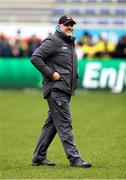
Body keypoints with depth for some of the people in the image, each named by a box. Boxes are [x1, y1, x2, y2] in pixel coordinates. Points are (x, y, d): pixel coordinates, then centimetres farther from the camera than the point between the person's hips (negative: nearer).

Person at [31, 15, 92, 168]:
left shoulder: (70, 43, 22)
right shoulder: (53, 41, -7)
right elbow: (35, 57, -16)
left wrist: (74, 77, 15)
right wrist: (51, 73, -18)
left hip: (66, 89, 10)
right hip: (56, 88, -10)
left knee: (52, 124, 11)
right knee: (64, 124, -11)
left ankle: (38, 157, 17)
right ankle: (74, 158, -14)